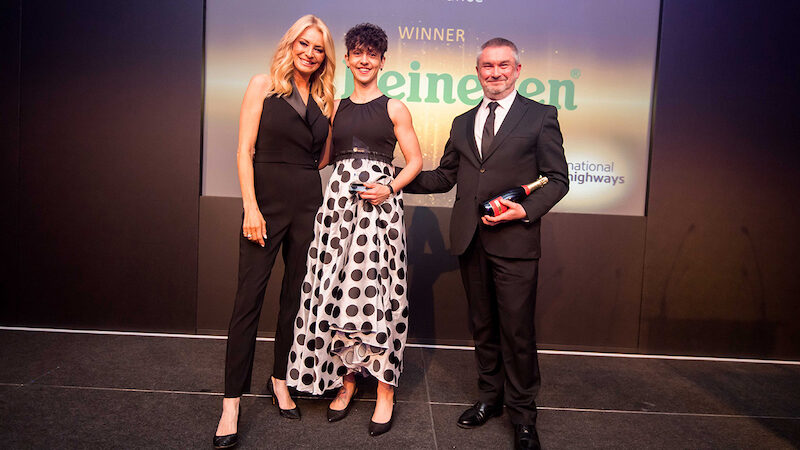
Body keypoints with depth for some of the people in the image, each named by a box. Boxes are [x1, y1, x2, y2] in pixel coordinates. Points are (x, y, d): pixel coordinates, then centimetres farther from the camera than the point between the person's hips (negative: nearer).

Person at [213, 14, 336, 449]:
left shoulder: (324, 99, 13)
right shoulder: (264, 84, 2)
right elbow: (245, 150, -5)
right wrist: (251, 208, -12)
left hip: (308, 202, 4)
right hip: (266, 200, -4)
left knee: (296, 295, 10)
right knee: (249, 297, -4)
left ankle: (280, 380, 27)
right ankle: (231, 403, 6)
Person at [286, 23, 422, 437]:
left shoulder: (394, 108, 7)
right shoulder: (335, 107, 17)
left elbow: (415, 161, 3)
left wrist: (390, 188, -10)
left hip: (380, 203, -3)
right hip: (338, 200, 4)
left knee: (377, 291, -5)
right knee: (336, 291, 2)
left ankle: (385, 390, 6)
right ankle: (347, 379, 18)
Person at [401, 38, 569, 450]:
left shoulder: (540, 117, 3)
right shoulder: (463, 122, 17)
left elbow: (558, 179, 1)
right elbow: (445, 176, 17)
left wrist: (526, 210, -14)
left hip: (514, 240, -4)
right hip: (469, 240, 5)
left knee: (517, 330, 0)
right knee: (482, 326, 15)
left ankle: (522, 415, 18)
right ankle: (490, 396, 33)